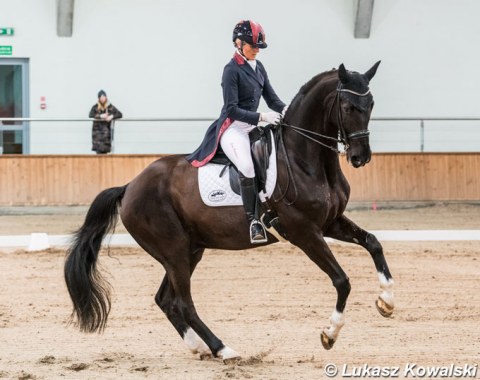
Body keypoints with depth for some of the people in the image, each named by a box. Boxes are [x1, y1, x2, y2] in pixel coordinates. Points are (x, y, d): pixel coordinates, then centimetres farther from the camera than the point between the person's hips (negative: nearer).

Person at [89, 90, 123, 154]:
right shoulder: (95, 107, 1)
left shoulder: (110, 107, 2)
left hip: (106, 130, 1)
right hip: (97, 129, -1)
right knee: (98, 149, -10)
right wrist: (100, 116, -23)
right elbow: (90, 115, -13)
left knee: (105, 149, -6)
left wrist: (112, 116, -18)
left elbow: (120, 114, 0)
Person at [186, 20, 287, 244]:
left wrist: (284, 110, -9)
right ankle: (253, 221, -29)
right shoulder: (232, 70, -11)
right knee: (247, 167, -32)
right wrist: (261, 117, -25)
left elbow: (270, 97, 13)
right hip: (233, 128, -9)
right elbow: (231, 109, -16)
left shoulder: (258, 67, 13)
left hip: (252, 127, 9)